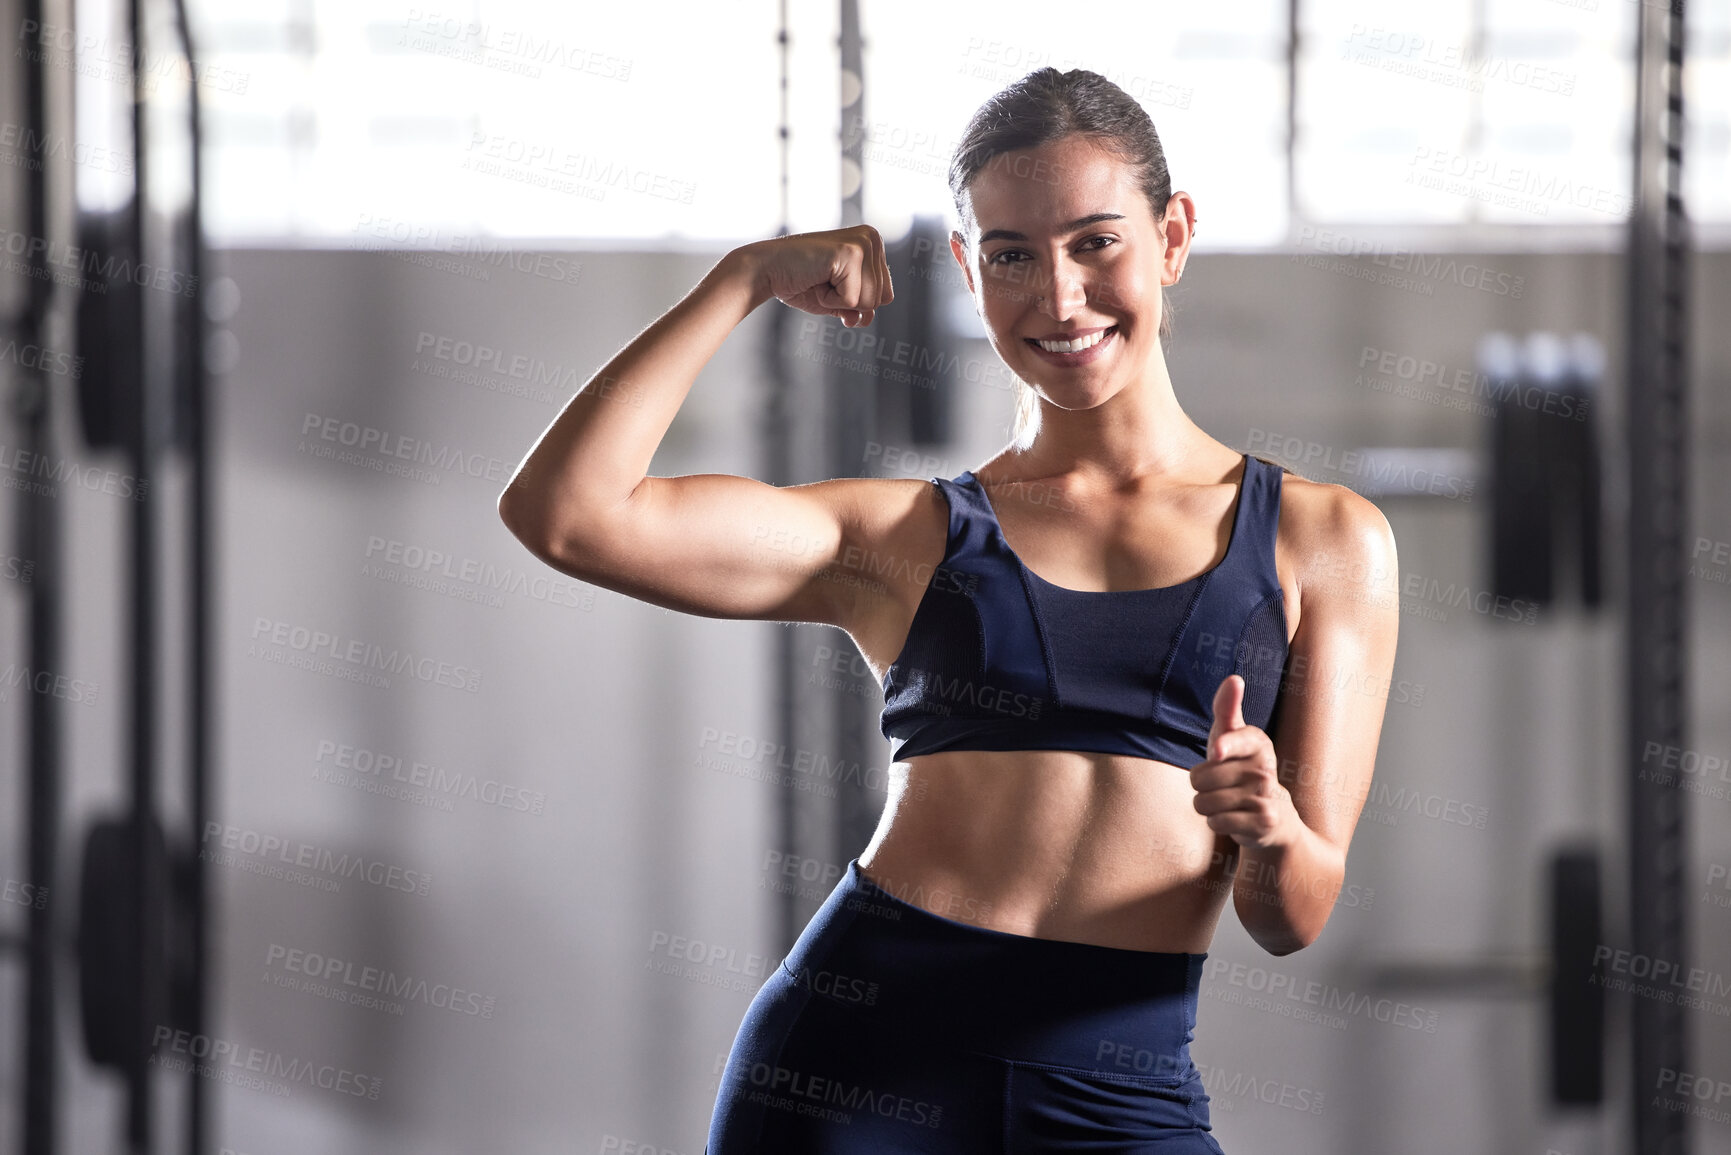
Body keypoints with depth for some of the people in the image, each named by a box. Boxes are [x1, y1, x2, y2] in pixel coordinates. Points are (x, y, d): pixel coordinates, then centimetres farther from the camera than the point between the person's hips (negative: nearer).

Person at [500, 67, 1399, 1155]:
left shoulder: (1325, 541, 10)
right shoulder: (906, 538, 11)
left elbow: (1293, 917, 6)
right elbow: (564, 513, -1)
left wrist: (1272, 831, -16)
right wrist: (745, 279, 4)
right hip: (858, 1063, 0)